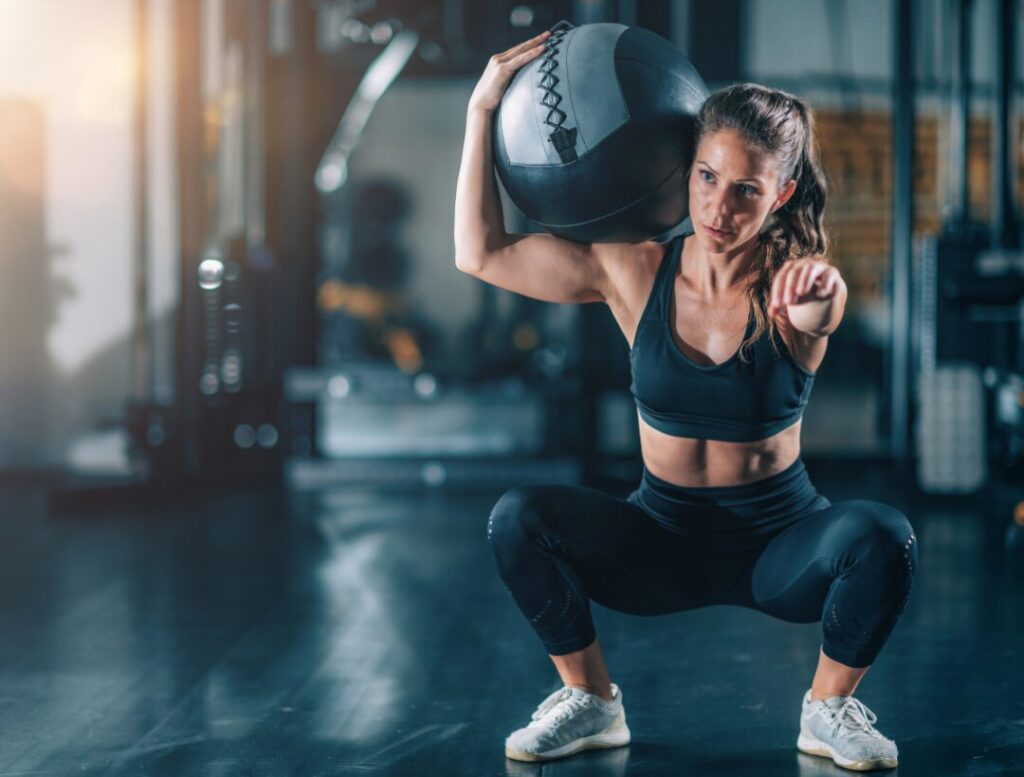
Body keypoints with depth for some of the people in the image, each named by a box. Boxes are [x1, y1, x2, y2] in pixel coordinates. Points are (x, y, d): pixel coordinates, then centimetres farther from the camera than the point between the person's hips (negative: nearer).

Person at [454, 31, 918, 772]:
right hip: (663, 539, 2)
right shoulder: (636, 273, -8)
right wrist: (483, 111, -12)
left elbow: (819, 310, -41)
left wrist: (816, 297, -66)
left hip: (780, 547, -1)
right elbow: (481, 252, -6)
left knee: (883, 536, -32)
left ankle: (830, 709, -4)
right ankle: (591, 703, 0)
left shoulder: (794, 288, -15)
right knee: (518, 517, -24)